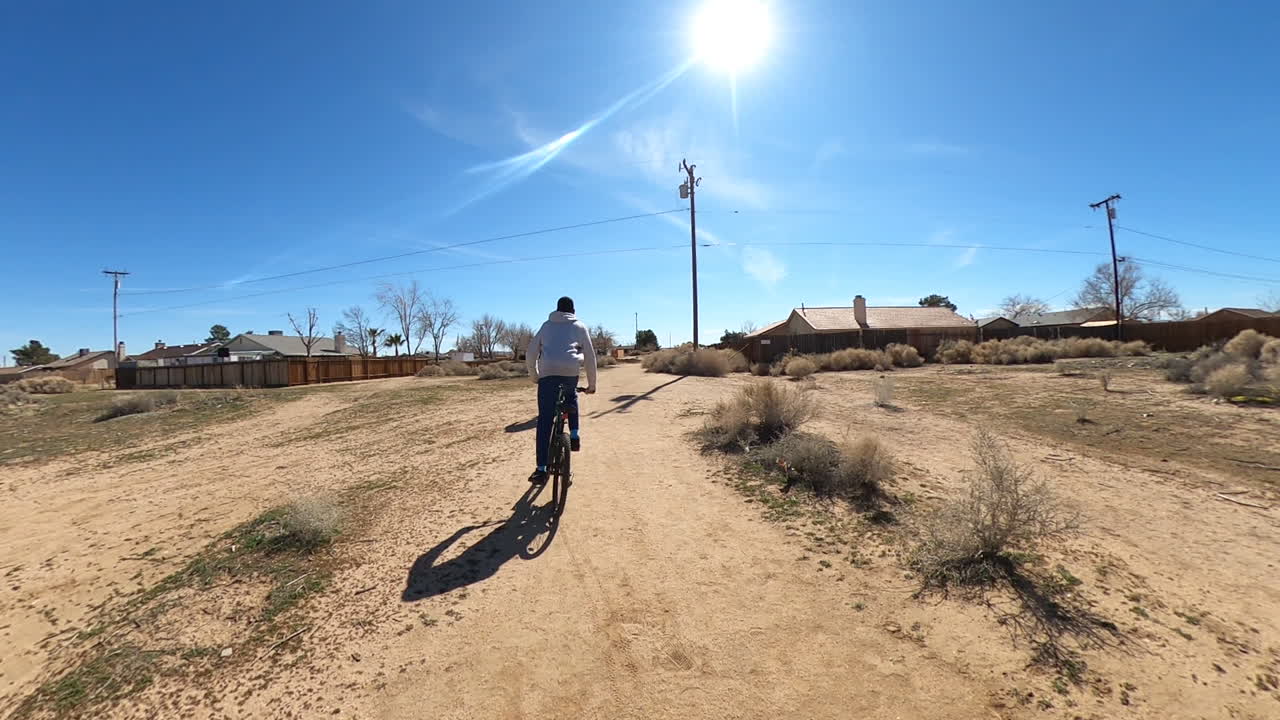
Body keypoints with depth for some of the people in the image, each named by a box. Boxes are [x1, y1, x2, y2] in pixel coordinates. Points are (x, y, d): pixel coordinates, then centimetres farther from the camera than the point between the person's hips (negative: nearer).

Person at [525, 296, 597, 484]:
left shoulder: (546, 325, 24)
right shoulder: (579, 326, 20)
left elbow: (530, 354, 20)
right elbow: (590, 357, 16)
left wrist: (534, 377, 31)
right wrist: (591, 384, 23)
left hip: (547, 374, 0)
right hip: (571, 373, 0)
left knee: (544, 422, 4)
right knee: (571, 398, 34)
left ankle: (541, 469, 1)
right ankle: (574, 435, 18)